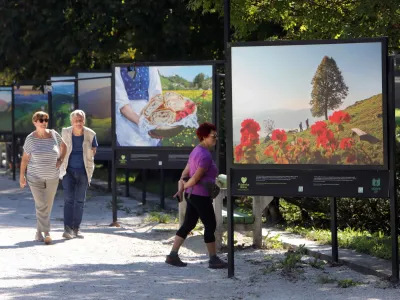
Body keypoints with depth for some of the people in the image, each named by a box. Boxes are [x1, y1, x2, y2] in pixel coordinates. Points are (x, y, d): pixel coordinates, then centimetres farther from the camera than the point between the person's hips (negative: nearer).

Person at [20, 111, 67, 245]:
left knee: (48, 205, 9)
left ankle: (39, 232, 25)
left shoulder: (53, 134, -2)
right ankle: (46, 233, -15)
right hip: (35, 177, -3)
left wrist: (60, 160, 1)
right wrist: (22, 176, 0)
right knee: (41, 205, -13)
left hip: (52, 177, 3)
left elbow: (63, 146, 15)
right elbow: (25, 157, 0)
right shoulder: (30, 138, -8)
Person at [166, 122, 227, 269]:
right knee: (210, 225, 1)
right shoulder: (205, 155, -20)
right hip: (201, 196, -10)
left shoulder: (197, 151, 12)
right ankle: (213, 259, 7)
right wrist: (184, 187, -4)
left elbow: (185, 172, 13)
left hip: (192, 195, 10)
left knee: (188, 224, 12)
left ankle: (173, 255, 12)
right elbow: (195, 178, -20)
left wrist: (181, 188, 6)